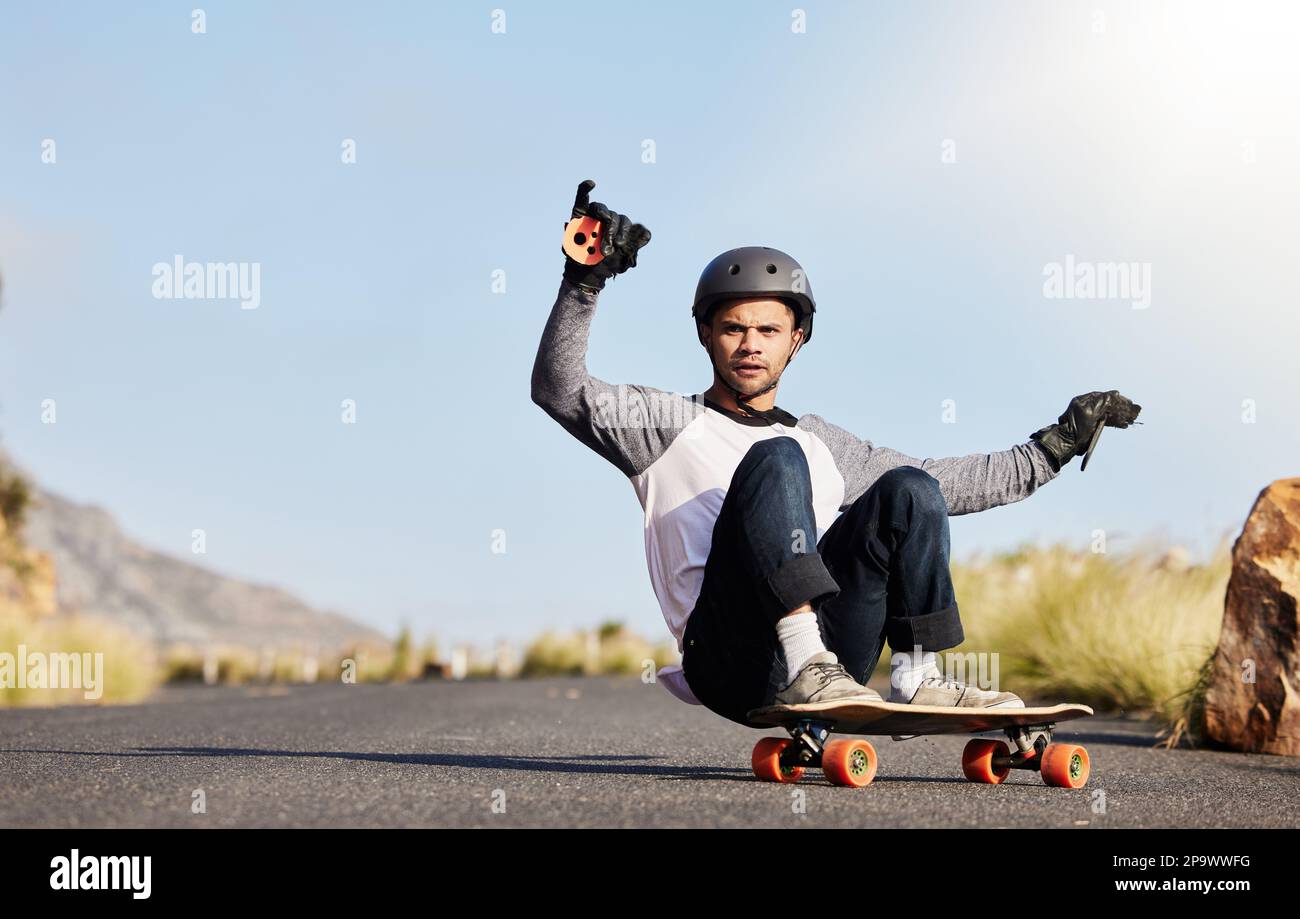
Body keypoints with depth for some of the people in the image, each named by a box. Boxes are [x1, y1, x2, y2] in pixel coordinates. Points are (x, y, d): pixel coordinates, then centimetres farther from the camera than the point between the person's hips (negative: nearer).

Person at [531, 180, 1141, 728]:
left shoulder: (821, 443, 30)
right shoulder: (668, 424, 17)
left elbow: (951, 485, 35)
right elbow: (559, 390, 1)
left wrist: (1057, 443, 31)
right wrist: (585, 280, -13)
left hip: (833, 647, 4)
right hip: (733, 664, -4)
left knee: (907, 490, -11)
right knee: (776, 460, -25)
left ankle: (917, 680, -19)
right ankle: (809, 669, -41)